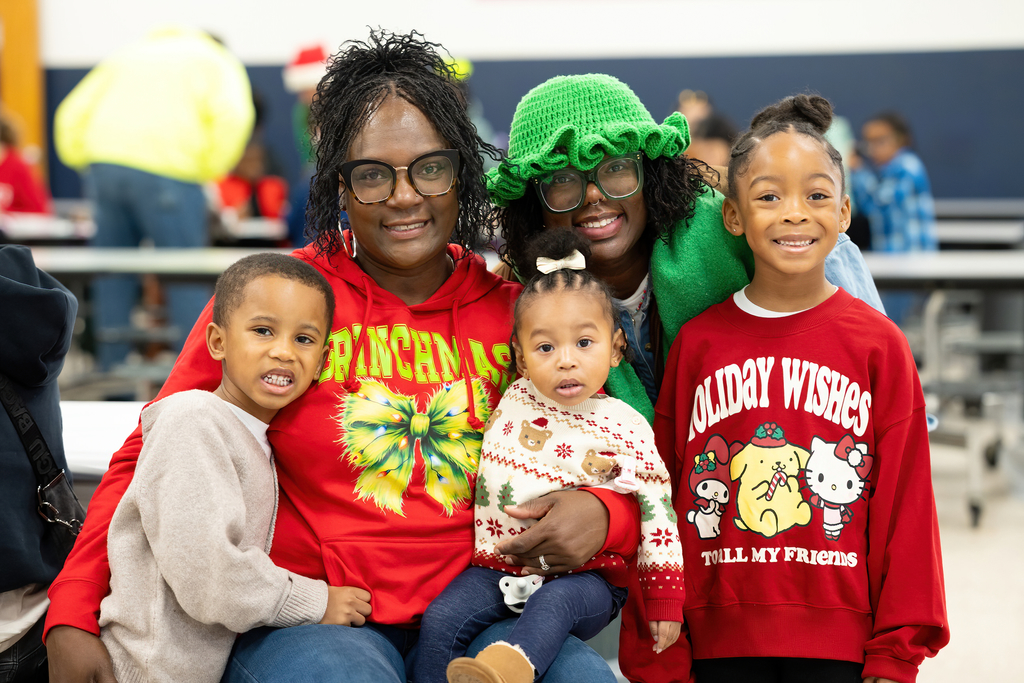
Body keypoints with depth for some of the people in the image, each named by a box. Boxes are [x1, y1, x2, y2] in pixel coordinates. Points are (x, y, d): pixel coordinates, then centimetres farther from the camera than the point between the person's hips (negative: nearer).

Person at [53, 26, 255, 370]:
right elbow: (233, 115, -7)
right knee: (188, 277, 0)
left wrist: (83, 163, 21)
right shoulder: (217, 61, 15)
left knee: (113, 279, 12)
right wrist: (211, 170, 1)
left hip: (103, 165, 5)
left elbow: (71, 114, 22)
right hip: (165, 173, -5)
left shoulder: (126, 56, 30)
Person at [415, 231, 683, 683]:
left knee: (554, 602, -37)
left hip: (586, 580, -4)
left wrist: (665, 600, 2)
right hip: (500, 571, 4)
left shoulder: (628, 427, 0)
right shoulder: (513, 400, 6)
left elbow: (657, 512, 3)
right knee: (441, 619, -19)